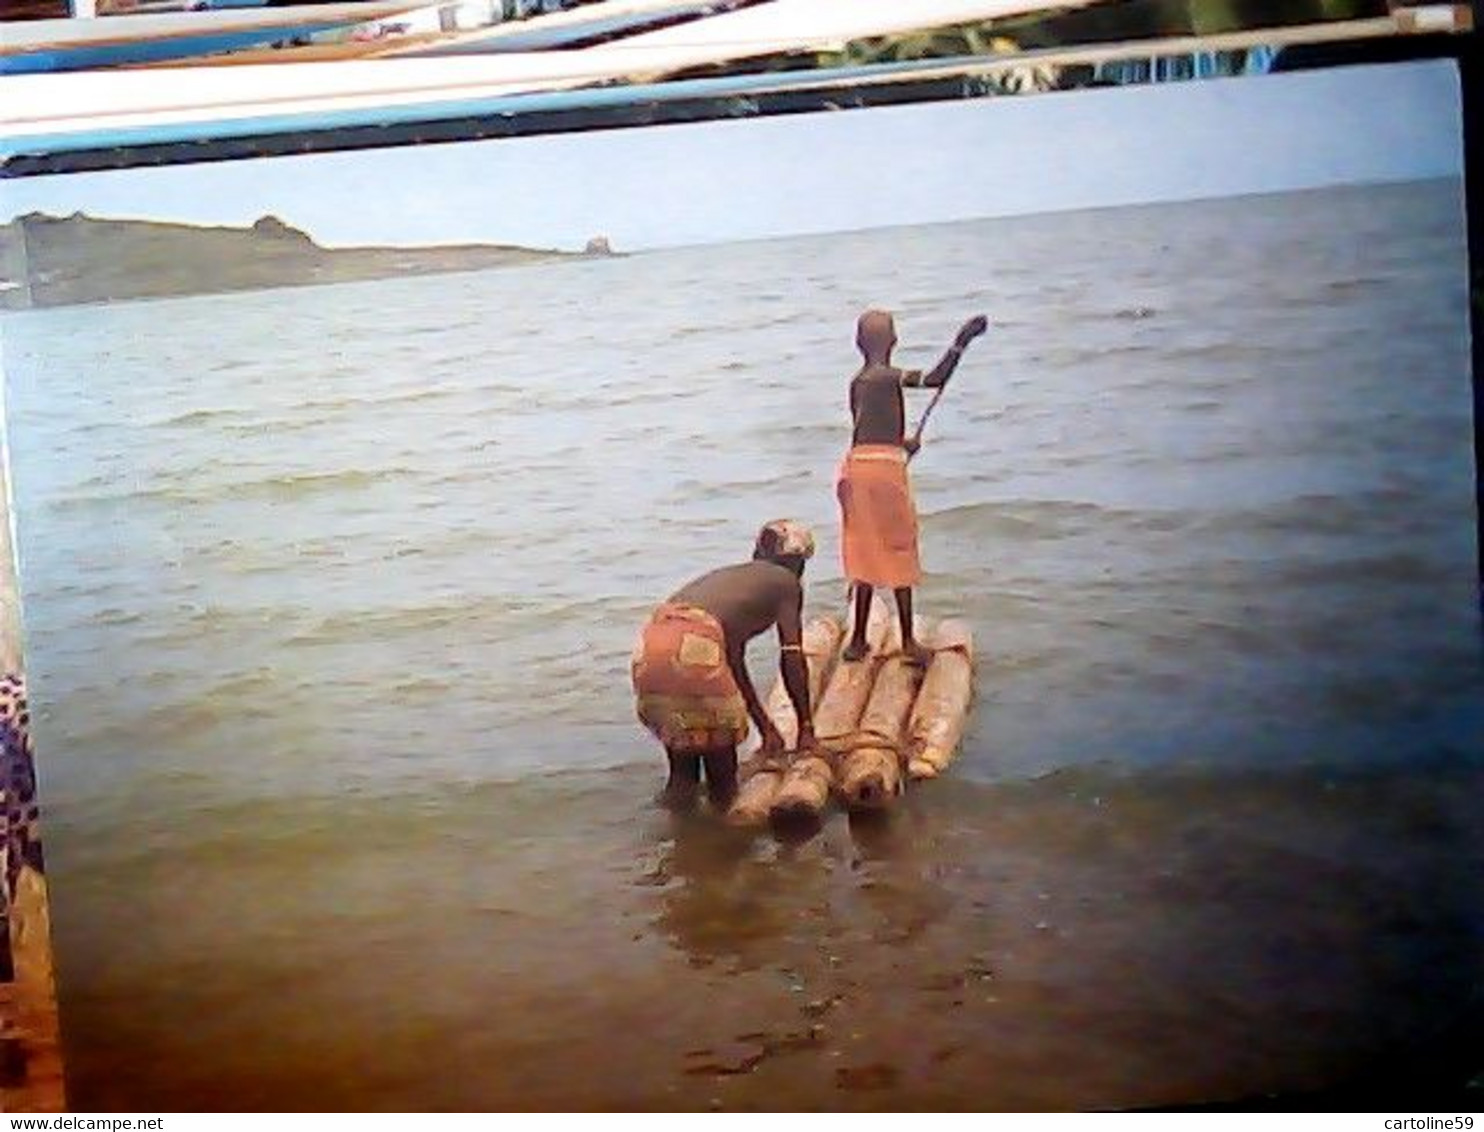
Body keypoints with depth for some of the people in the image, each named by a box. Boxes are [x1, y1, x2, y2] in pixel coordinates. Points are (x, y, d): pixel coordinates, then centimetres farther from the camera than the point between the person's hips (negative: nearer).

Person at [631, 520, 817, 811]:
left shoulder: (727, 575, 37)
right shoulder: (786, 582, 19)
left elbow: (733, 661, 38)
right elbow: (792, 659, 11)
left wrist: (766, 727, 40)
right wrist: (806, 727, 17)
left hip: (651, 638, 6)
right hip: (695, 645, -6)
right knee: (721, 726, 14)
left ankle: (681, 787, 34)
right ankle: (724, 798, 22)